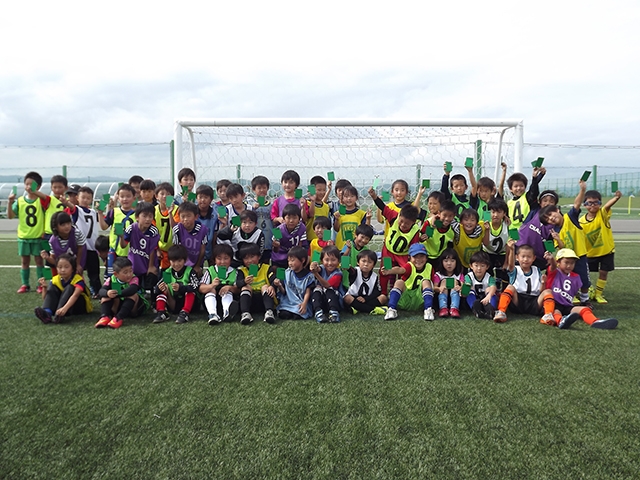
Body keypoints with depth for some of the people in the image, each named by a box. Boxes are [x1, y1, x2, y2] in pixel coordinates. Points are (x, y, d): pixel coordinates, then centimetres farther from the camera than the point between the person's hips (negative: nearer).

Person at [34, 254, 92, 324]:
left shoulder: (78, 280, -20)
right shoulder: (56, 280, -3)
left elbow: (75, 296, -38)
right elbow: (45, 297, -3)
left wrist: (65, 308, -55)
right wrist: (45, 287, -24)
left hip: (80, 306, -5)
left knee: (69, 288, -28)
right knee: (52, 287, -12)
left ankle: (59, 314, -45)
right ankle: (47, 313, -36)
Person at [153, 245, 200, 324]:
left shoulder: (190, 271, -8)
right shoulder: (167, 273, 3)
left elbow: (195, 287, -26)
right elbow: (155, 291, -5)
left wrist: (180, 288, -41)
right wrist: (159, 288, -29)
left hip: (189, 304, -4)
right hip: (173, 305, 4)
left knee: (190, 290, -27)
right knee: (161, 292, -9)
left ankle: (185, 313, -36)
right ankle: (161, 313, -22)